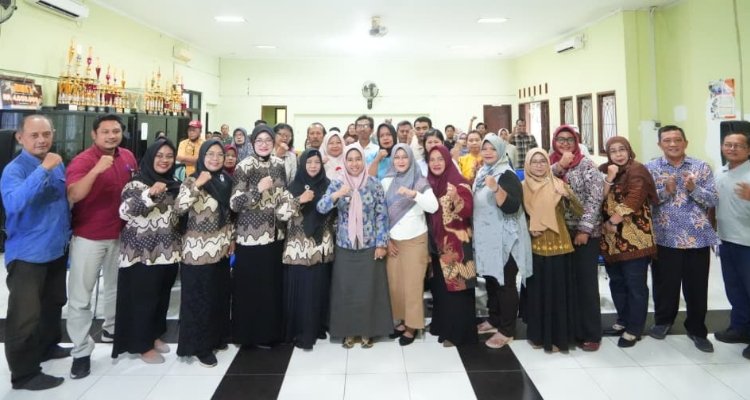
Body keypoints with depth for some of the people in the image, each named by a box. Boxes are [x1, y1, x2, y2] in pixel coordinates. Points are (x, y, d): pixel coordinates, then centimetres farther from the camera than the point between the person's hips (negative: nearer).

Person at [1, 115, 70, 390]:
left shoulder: (57, 164, 4)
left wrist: (66, 233, 14)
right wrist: (43, 169, -40)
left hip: (57, 249, 8)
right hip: (27, 254, -7)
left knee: (54, 303, 22)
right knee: (24, 315, -1)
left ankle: (47, 347, 43)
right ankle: (24, 373, 13)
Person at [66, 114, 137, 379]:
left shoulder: (128, 157, 2)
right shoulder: (82, 161, -17)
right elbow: (72, 196, -32)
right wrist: (96, 170, -43)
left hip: (119, 234, 6)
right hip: (88, 237, -6)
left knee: (116, 287, 22)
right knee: (80, 296, 0)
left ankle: (111, 329, 42)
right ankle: (81, 351, 12)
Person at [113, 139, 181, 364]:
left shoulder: (174, 184, 10)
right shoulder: (137, 184, -9)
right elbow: (124, 212, -24)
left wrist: (180, 245, 19)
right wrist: (150, 193, -35)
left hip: (168, 251, 6)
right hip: (142, 253, -6)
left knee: (162, 297, 15)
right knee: (143, 299, 1)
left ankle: (155, 335, 33)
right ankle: (143, 345, 16)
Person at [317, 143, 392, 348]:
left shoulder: (374, 183, -2)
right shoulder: (337, 184, 0)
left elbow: (382, 215, -1)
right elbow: (321, 208, -11)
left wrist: (381, 243, -5)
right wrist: (336, 195, -29)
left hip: (369, 245, -1)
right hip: (345, 246, 1)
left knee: (369, 288, 5)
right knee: (346, 289, 6)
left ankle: (367, 331, 21)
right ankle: (348, 331, 22)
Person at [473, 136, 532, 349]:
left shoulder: (507, 175, -14)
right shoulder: (482, 173, 11)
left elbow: (512, 207, -27)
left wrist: (496, 188, -38)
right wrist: (472, 229, 20)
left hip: (504, 239, -8)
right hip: (486, 238, 8)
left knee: (505, 283, -2)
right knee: (491, 279, 17)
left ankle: (506, 330, 7)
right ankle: (494, 319, 31)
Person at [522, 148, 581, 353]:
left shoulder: (558, 184, -1)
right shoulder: (523, 187, 3)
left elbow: (578, 212, -7)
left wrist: (568, 195, -24)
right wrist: (528, 229, -6)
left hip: (558, 244, -1)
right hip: (534, 246, 2)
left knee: (557, 290, 0)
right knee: (537, 290, 8)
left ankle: (557, 336, 12)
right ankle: (538, 334, 22)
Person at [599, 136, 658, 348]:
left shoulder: (637, 170, -8)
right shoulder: (604, 170, 11)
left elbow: (633, 201, -18)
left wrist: (612, 221, -13)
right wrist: (609, 178, -12)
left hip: (634, 238, -6)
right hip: (611, 237, 7)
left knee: (635, 284, 1)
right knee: (616, 282, 15)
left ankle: (634, 329, 10)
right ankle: (623, 320, 30)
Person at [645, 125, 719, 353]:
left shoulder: (701, 167, 5)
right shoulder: (651, 168, 2)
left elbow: (714, 200, -1)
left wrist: (694, 189, -18)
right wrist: (666, 190, -20)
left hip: (698, 238, 1)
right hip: (665, 238, -1)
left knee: (697, 287, 8)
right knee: (665, 285, 9)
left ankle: (697, 330, 25)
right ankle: (663, 321, 31)